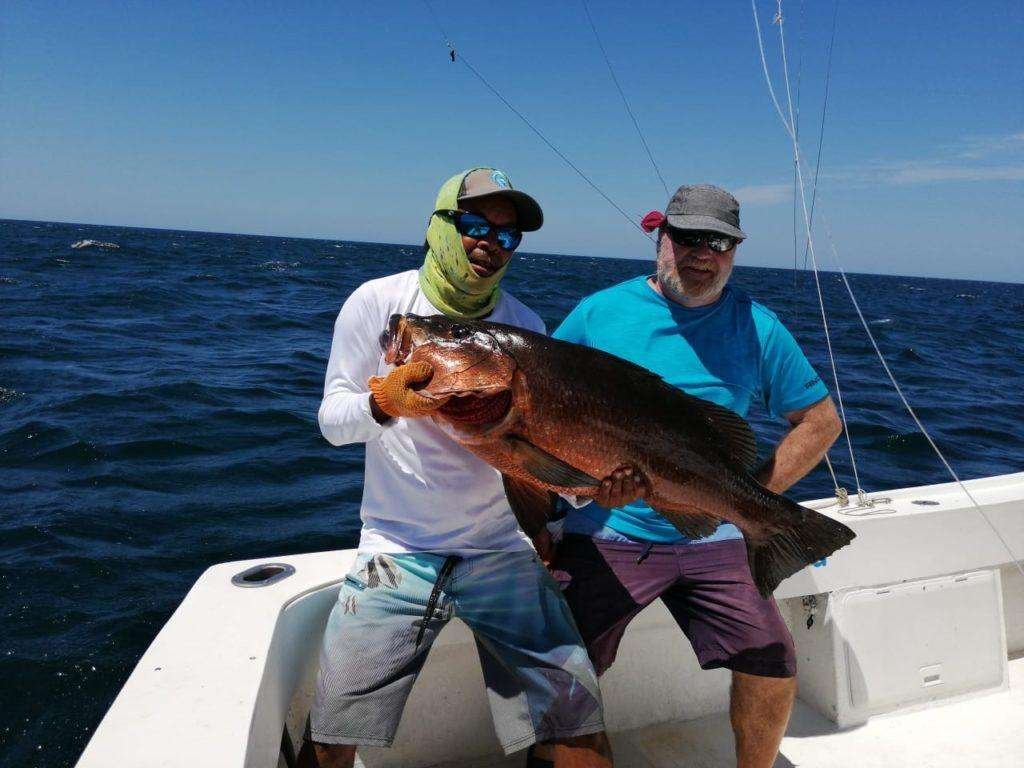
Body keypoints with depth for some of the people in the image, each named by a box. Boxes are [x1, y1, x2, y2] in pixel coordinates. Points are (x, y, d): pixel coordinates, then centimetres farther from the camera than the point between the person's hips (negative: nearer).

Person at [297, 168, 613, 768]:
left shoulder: (526, 326, 2)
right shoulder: (379, 301, -3)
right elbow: (332, 422, -4)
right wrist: (385, 401, -25)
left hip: (505, 554, 2)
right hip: (396, 554, -1)